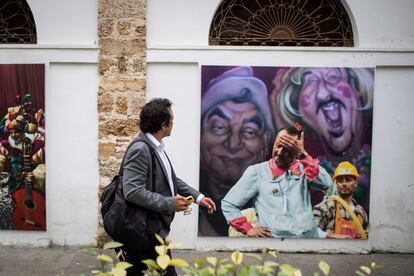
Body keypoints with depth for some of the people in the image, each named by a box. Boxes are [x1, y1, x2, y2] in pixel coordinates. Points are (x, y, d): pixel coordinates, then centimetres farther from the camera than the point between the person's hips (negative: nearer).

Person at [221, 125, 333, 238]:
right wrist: (248, 230, 1)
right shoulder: (257, 172, 5)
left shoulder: (304, 169, 11)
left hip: (310, 236, 2)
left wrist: (302, 154, -11)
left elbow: (327, 185, -9)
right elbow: (228, 204, 9)